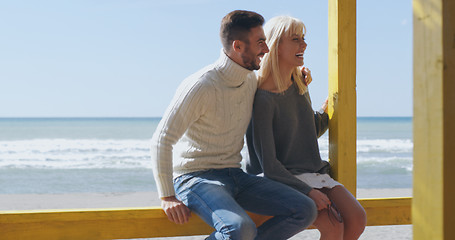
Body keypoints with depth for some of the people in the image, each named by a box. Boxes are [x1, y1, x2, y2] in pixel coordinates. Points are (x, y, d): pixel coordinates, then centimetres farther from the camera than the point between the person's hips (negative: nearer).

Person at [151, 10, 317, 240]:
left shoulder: (251, 80, 9)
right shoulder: (200, 86, -16)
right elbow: (162, 139, -17)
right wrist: (167, 197, -19)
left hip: (235, 175, 8)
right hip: (196, 177, -8)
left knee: (305, 210, -9)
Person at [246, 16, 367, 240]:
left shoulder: (299, 86, 9)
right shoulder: (262, 98, -16)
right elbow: (267, 162, -18)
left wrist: (327, 111, 6)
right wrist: (308, 191, -23)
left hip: (313, 171, 7)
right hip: (281, 179, -7)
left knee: (357, 218, -15)